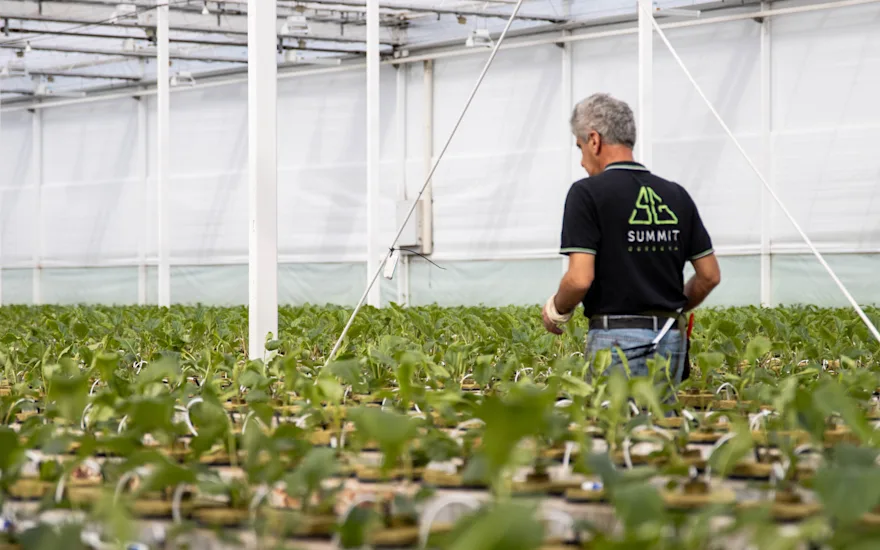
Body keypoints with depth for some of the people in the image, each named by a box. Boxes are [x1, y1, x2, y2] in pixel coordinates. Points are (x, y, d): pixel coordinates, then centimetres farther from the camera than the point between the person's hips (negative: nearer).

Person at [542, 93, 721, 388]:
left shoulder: (588, 193, -8)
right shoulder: (675, 195, 10)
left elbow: (580, 278, -16)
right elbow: (710, 274, 11)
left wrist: (556, 309, 3)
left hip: (616, 335, -6)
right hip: (671, 340, 6)